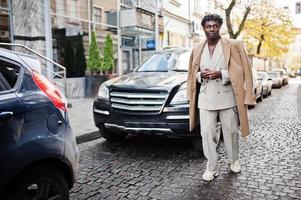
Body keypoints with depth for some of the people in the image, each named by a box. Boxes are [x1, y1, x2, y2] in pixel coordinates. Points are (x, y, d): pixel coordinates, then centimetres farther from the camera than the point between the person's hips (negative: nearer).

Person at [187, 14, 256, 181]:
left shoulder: (233, 46, -1)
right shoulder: (197, 50, 11)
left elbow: (242, 71, -6)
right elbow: (192, 75, 16)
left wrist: (221, 74, -19)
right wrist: (201, 75, -7)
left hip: (227, 98, -2)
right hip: (205, 99, 3)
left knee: (231, 132, 11)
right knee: (207, 134, 1)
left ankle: (235, 160, 36)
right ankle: (212, 168, 15)